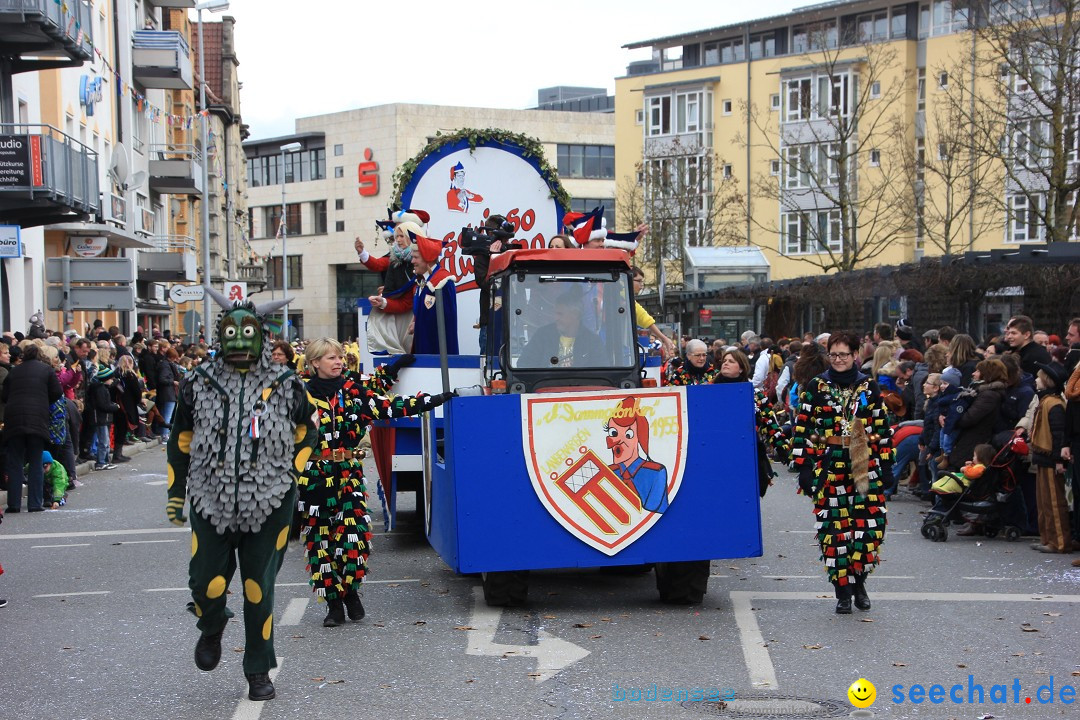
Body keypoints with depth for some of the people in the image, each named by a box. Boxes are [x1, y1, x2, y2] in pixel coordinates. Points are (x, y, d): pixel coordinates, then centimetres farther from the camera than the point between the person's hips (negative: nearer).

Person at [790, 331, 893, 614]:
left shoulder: (869, 387, 9)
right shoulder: (815, 388, 4)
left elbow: (883, 429, 12)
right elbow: (802, 429, 2)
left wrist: (886, 464, 8)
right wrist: (803, 467, -3)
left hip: (866, 469, 1)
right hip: (829, 469, -1)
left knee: (870, 527, -5)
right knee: (834, 529, -2)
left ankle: (859, 582, 17)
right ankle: (842, 591, 9)